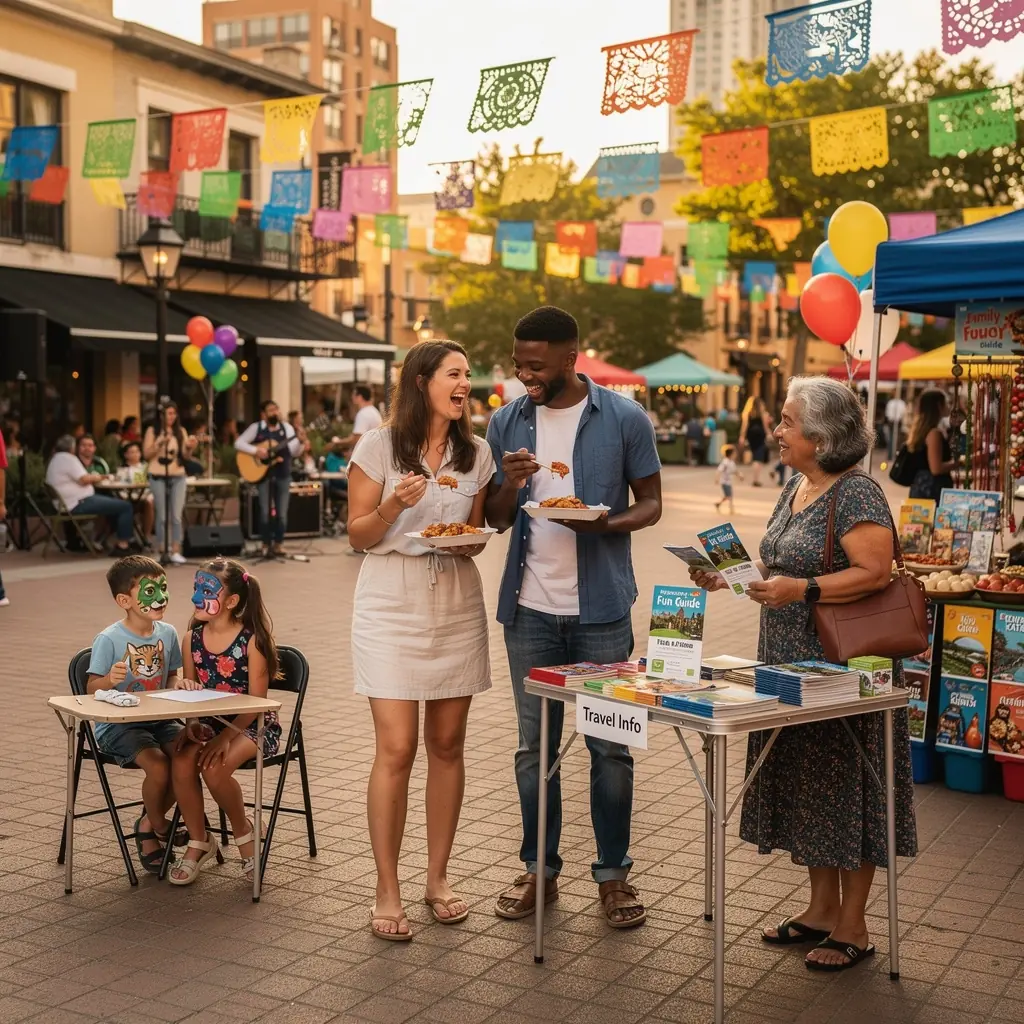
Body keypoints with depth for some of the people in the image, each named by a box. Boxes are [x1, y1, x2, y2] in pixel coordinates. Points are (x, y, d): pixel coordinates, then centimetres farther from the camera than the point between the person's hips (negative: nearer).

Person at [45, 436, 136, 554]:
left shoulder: (56, 460, 18)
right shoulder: (67, 458, -14)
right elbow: (84, 480, -21)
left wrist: (92, 477, 11)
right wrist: (94, 477, -2)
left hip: (70, 503, 11)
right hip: (80, 503, -11)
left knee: (117, 503, 24)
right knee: (125, 506, -11)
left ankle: (124, 538, 20)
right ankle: (123, 544, -10)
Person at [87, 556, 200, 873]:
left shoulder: (167, 633, 4)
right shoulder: (109, 640, -12)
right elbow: (91, 689, -11)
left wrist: (178, 684, -7)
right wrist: (109, 679, -33)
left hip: (158, 719, 5)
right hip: (118, 725, -5)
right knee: (158, 764, -28)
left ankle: (149, 825, 6)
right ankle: (160, 828, 4)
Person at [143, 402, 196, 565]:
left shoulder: (181, 431, 10)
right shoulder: (152, 430, 2)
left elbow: (185, 455, 9)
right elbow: (146, 454, -2)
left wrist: (190, 448, -11)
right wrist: (160, 443, -14)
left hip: (178, 477, 2)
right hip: (158, 477, -2)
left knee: (176, 516, -3)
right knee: (162, 516, -2)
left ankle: (175, 552, -2)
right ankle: (162, 551, 4)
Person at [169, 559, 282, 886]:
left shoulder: (252, 639, -12)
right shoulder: (192, 637, 4)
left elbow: (255, 702, -13)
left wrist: (225, 736, -23)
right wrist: (193, 724, -12)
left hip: (250, 725, -5)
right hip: (208, 723, 5)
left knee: (214, 767, -31)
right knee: (181, 762, -25)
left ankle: (243, 831, -2)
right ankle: (199, 842, -5)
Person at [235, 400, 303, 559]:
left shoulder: (287, 428, 4)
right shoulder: (256, 428, -1)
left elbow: (294, 453, -1)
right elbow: (239, 443, -5)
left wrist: (300, 441, -20)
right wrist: (256, 450, -17)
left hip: (282, 474, 2)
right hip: (262, 474, -2)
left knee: (282, 512, 2)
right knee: (265, 512, -2)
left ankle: (279, 544, 16)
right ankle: (266, 545, 9)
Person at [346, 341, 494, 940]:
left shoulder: (477, 453, 7)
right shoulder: (379, 446, -4)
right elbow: (358, 535, -2)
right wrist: (394, 505, -20)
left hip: (457, 608, 4)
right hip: (392, 606, -4)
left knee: (447, 745, 7)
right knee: (396, 750, -7)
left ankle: (438, 876, 21)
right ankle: (387, 891, 5)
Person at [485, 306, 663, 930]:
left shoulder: (625, 419, -3)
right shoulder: (507, 423, 5)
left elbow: (651, 503, 2)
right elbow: (496, 521, 9)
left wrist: (604, 523, -19)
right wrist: (509, 486, -14)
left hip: (601, 608, -2)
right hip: (531, 607, 3)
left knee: (609, 746, 5)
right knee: (534, 745, 10)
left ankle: (614, 874, 17)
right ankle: (540, 869, 22)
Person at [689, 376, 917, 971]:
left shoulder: (856, 494, -15)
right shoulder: (796, 487, 12)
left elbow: (875, 571, -22)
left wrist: (802, 590, -29)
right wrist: (730, 577, 6)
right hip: (792, 664, 9)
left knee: (845, 789, 1)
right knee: (806, 786, 14)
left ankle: (852, 927, 13)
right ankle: (821, 909, 28)